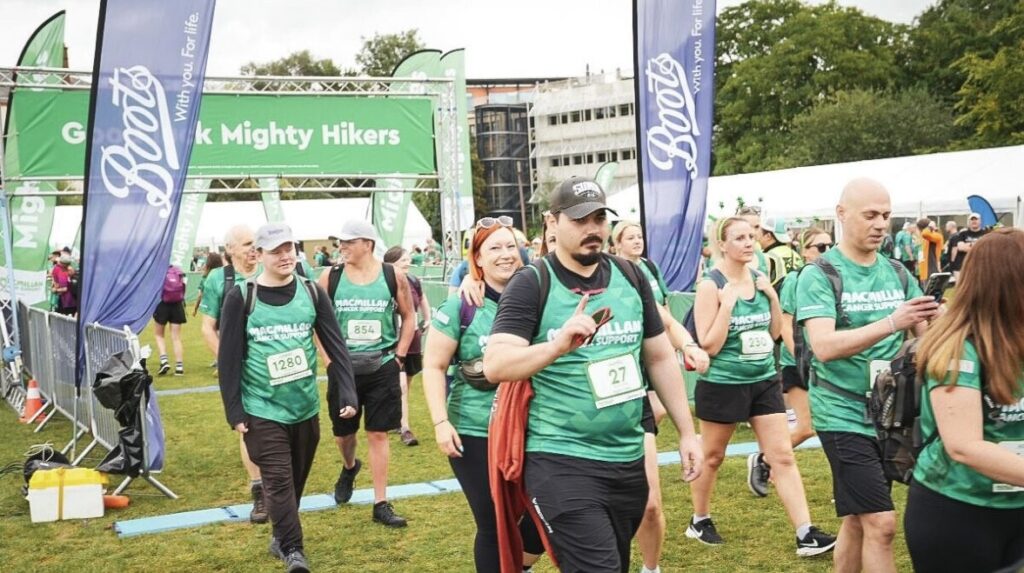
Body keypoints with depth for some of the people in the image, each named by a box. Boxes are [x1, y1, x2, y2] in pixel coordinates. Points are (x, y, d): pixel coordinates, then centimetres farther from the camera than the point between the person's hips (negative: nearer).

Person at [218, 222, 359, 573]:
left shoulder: (312, 293, 1)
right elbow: (229, 357, -5)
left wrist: (347, 394, -7)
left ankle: (281, 536, 34)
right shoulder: (241, 297, -7)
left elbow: (336, 347, 1)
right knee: (278, 481, -10)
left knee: (296, 479, 15)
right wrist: (234, 411, -7)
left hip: (306, 407, 4)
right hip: (262, 411, -3)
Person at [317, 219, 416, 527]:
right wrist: (328, 357, -3)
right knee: (343, 431, 14)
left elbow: (409, 317, 6)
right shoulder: (330, 277, -4)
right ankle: (349, 467, 48)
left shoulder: (393, 276, -4)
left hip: (382, 366, -1)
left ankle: (381, 504, 10)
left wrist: (399, 355, 0)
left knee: (378, 434, 2)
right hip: (344, 367, 1)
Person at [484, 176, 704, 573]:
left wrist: (686, 432, 13)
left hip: (628, 460, 6)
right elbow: (494, 365, -20)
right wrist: (557, 345, -36)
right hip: (561, 461, -6)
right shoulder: (531, 284, -9)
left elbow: (660, 358, 14)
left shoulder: (630, 276, 7)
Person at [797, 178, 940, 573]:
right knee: (880, 524, -10)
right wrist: (892, 323, -35)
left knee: (857, 521, 15)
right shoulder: (819, 275, -12)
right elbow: (824, 346, -24)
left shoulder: (898, 273, 6)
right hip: (844, 416, -6)